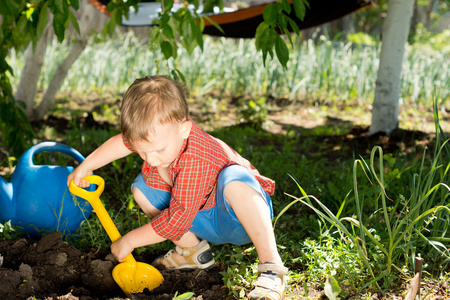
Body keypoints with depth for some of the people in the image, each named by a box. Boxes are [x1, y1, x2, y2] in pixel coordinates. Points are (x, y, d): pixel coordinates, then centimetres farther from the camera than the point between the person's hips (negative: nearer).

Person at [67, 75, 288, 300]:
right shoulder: (157, 133, -13)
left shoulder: (196, 160, -37)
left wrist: (128, 241, -21)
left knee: (233, 180, -42)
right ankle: (193, 250, 6)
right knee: (141, 188, 2)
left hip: (242, 213, -8)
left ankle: (271, 266, -35)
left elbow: (176, 220, -32)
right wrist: (85, 167, 14)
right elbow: (122, 141, 11)